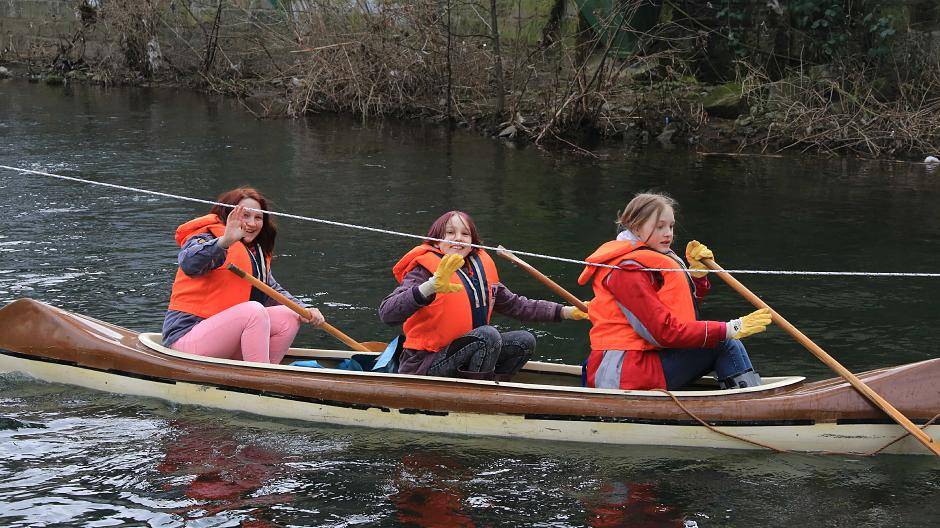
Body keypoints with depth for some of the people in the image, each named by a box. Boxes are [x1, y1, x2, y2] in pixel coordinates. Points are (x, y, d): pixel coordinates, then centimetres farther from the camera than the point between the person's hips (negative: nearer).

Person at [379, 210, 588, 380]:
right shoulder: (424, 269, -14)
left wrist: (566, 311, 13)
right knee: (488, 334, -27)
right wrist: (431, 286, -43)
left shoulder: (481, 268, 10)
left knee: (524, 341, -1)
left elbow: (515, 305, 20)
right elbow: (387, 314, -29)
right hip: (423, 365, -8)